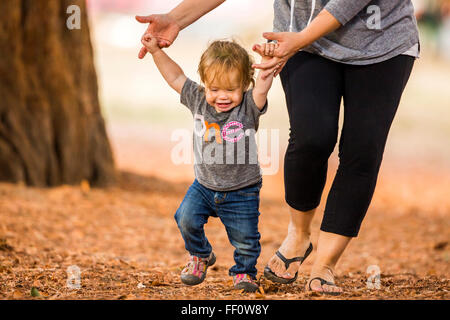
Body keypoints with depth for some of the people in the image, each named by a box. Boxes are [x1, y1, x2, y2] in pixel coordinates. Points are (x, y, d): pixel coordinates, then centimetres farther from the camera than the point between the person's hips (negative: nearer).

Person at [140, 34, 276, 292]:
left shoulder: (248, 107, -16)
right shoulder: (199, 101, -6)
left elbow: (261, 89, -34)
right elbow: (176, 78, 3)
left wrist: (268, 62, -48)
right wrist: (156, 51, -2)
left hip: (241, 193, -3)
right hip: (204, 186, 3)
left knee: (245, 239, 0)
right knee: (187, 218, -13)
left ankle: (244, 271, 31)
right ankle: (201, 256, 16)